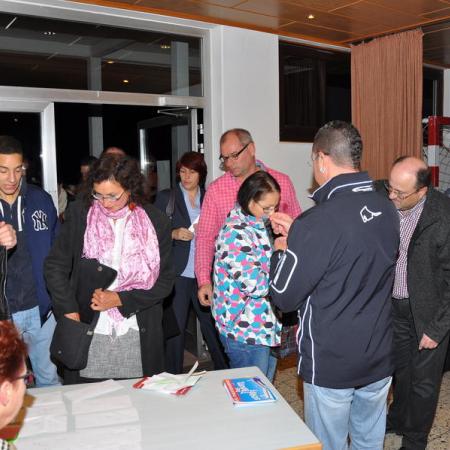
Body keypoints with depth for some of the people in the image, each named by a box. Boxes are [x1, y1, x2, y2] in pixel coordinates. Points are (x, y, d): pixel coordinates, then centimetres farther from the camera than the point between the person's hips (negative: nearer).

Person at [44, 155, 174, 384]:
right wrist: (69, 312, -7)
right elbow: (55, 266, 4)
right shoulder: (79, 213, 0)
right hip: (86, 333, 0)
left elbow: (165, 281, 1)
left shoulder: (155, 222, -1)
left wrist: (120, 300, -9)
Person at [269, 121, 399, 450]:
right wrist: (298, 235, 12)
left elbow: (284, 296, -18)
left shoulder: (320, 221, -25)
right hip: (380, 359, 7)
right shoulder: (387, 210, -2)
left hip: (330, 366, -6)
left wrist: (281, 251, -1)